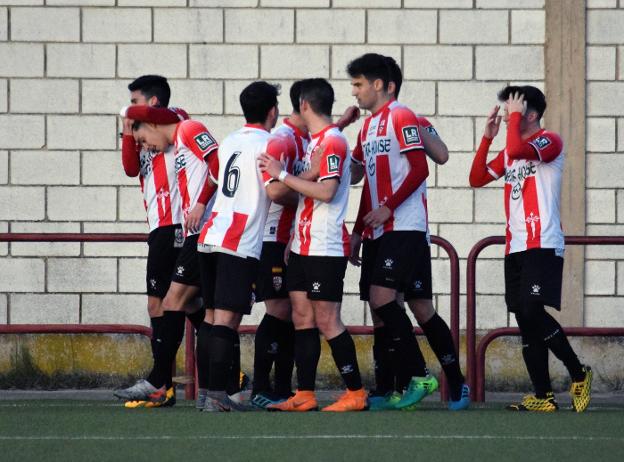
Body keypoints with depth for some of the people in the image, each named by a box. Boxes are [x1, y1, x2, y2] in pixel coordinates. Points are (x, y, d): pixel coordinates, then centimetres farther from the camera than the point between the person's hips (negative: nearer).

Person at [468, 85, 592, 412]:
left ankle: (578, 374, -5)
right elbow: (477, 179, 19)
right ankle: (543, 396, 4)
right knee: (526, 323, 3)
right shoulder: (509, 152, 20)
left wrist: (515, 116, -8)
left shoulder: (550, 141, -5)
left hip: (543, 246, -8)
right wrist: (487, 137, 13)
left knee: (533, 312, -19)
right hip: (516, 248, 8)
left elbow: (517, 149, -23)